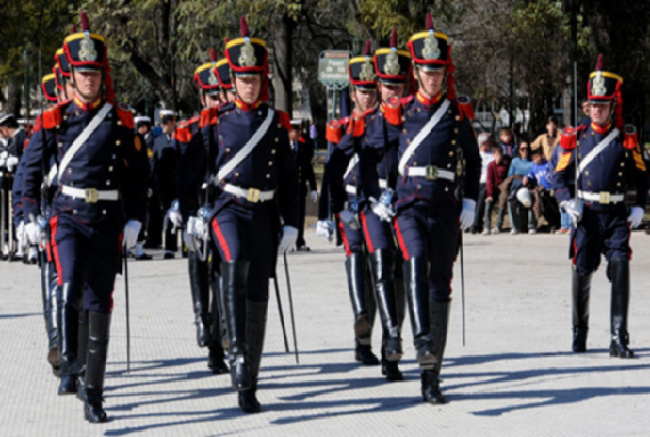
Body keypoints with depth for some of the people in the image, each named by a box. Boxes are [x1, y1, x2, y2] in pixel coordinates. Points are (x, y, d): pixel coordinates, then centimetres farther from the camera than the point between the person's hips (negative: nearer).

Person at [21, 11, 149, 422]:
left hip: (108, 223, 1)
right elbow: (31, 167, 9)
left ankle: (94, 394, 10)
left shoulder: (121, 120, 3)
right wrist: (31, 217, 3)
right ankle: (69, 365, -15)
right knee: (69, 289, -25)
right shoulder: (55, 119, 2)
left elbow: (138, 173, 7)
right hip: (68, 218, -1)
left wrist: (134, 220, 1)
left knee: (100, 307, 4)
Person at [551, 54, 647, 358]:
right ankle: (579, 333, 25)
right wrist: (567, 202, -8)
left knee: (620, 270, -14)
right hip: (586, 216, 1)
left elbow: (641, 177, 12)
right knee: (581, 275, 4)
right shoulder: (576, 139, 4)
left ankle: (619, 340, -14)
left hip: (617, 216, -1)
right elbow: (559, 176, 9)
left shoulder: (627, 139, 4)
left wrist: (638, 209, -1)